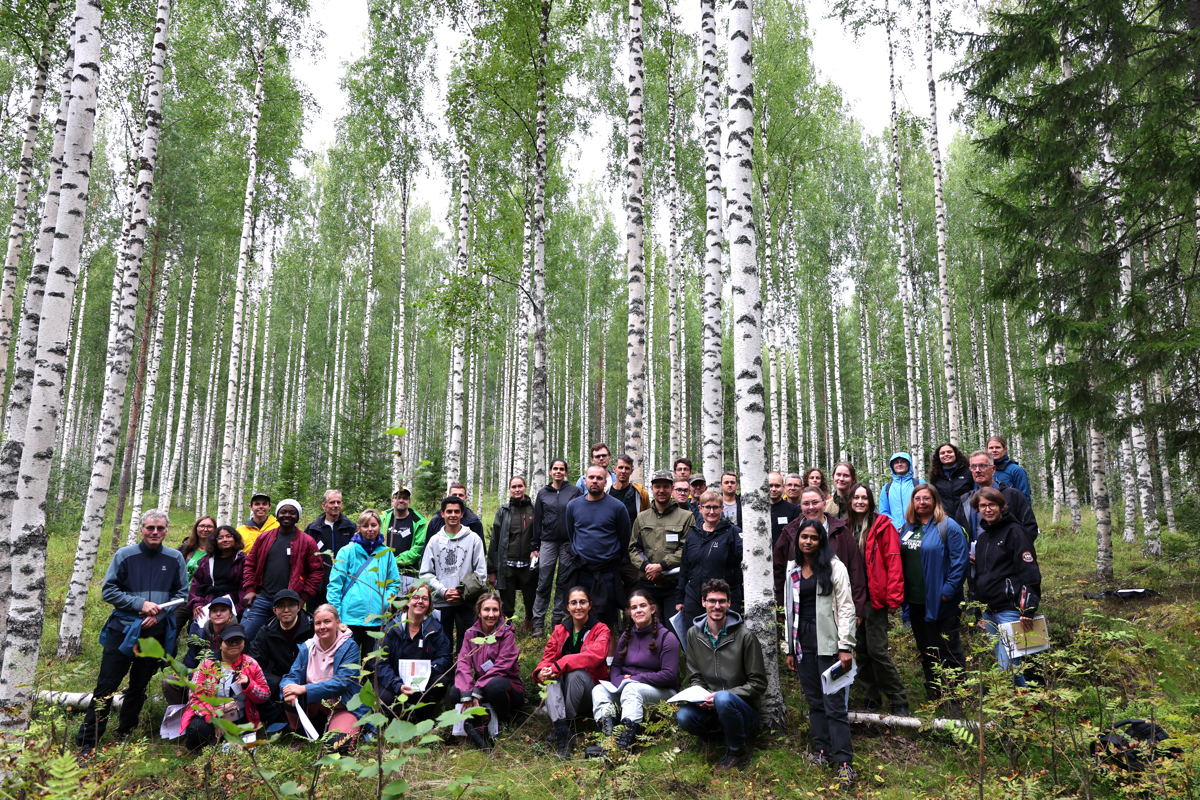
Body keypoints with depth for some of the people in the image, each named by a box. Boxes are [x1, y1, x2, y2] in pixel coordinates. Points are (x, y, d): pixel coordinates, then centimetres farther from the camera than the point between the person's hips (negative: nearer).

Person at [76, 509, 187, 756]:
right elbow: (108, 591, -2)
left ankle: (125, 736, 27)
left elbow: (182, 594, 6)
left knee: (139, 687, 12)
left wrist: (159, 614, -9)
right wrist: (140, 604, -13)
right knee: (106, 686, -4)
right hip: (122, 629, -2)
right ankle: (87, 742, 4)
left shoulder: (175, 558, 3)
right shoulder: (125, 555, -2)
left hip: (156, 633, 2)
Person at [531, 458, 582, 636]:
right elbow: (537, 521, 11)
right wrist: (535, 547, 7)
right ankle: (538, 623, 1)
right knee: (544, 584, -2)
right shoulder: (543, 493, 10)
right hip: (548, 542, 1)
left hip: (569, 542, -1)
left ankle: (558, 619, 13)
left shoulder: (575, 491, 4)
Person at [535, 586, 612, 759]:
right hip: (563, 689, 3)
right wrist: (541, 672, -23)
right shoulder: (560, 631, 12)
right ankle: (562, 732, -44)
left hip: (590, 688, -3)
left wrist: (559, 666, -30)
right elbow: (548, 658, 3)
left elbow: (594, 655, -20)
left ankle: (569, 723, -24)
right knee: (552, 680, -30)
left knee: (576, 674, -34)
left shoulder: (601, 630, 0)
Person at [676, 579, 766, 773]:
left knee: (723, 699, -37)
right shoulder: (694, 634, 5)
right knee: (684, 717, -28)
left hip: (745, 709, -3)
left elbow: (758, 684, -7)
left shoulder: (744, 636, -7)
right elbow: (695, 677, 11)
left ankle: (738, 750, -9)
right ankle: (719, 731, 5)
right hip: (709, 706, 3)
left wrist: (722, 694, -19)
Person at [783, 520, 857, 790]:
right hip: (803, 642, 5)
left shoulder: (834, 567, -3)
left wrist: (845, 647, -12)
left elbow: (846, 608, -6)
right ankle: (823, 750, 21)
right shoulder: (792, 571, 12)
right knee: (814, 701, 10)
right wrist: (790, 649, 14)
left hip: (827, 642, -5)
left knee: (834, 704, -6)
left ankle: (845, 762, -1)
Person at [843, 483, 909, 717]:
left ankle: (900, 703, 4)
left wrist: (893, 597, -14)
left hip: (875, 598, -5)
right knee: (861, 650, 10)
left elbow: (893, 563, -9)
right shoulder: (845, 528, 11)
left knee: (877, 650, -7)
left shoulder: (882, 525, -4)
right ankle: (871, 699, 21)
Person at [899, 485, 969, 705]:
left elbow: (960, 561, -14)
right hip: (915, 601, 7)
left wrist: (948, 590, -18)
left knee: (949, 652, 0)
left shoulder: (948, 527, -9)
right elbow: (900, 559, 16)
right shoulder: (907, 527, 10)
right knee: (925, 651, 16)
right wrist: (901, 591, 8)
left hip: (940, 602, -7)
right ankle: (933, 697, 28)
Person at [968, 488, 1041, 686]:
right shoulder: (982, 537, 17)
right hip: (989, 611, 8)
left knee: (1007, 666, -13)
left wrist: (1028, 610, -20)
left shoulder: (1013, 531, -6)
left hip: (1010, 609, -8)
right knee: (1003, 664, 11)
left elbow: (1030, 573, -14)